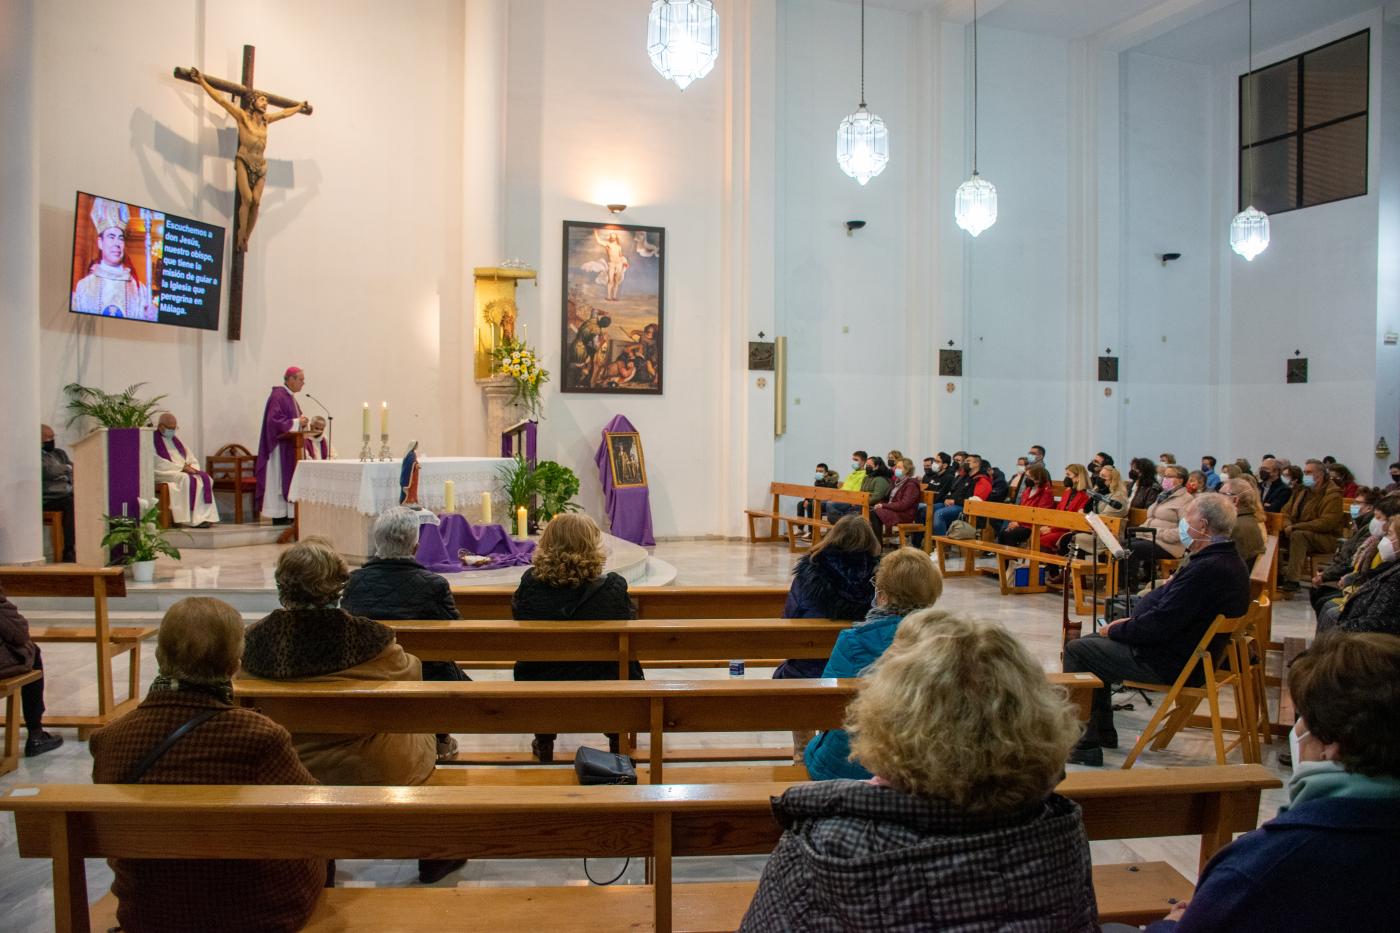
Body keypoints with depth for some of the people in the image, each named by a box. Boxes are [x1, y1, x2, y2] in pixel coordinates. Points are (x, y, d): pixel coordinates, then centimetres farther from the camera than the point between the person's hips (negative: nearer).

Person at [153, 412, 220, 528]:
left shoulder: (175, 439, 21)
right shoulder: (153, 439, -4)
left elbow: (189, 456, 19)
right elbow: (158, 463, -15)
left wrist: (191, 466, -5)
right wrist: (182, 467, -19)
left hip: (184, 470, 7)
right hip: (165, 473, -7)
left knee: (205, 478, -17)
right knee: (186, 480, -34)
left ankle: (205, 516, -27)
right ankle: (193, 519, -34)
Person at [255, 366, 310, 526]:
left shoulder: (290, 397, 16)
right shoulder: (277, 395, -13)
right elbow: (274, 420, -22)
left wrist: (301, 423, 1)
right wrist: (296, 422, -18)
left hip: (290, 448, 10)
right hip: (280, 446, -10)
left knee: (288, 480, 7)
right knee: (279, 479, -7)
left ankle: (287, 514, 9)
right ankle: (279, 516, -4)